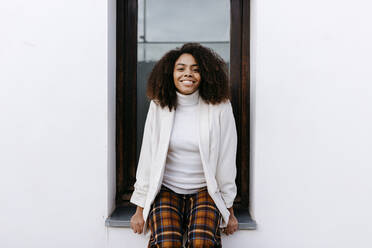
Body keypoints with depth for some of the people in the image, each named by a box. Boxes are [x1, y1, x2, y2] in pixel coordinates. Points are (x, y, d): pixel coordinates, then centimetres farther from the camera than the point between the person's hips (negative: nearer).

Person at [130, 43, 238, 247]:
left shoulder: (219, 107, -7)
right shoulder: (159, 106, -3)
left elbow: (226, 161, -2)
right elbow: (147, 158, 1)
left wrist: (229, 210, 3)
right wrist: (140, 210, 3)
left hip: (205, 190, 0)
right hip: (166, 189, 1)